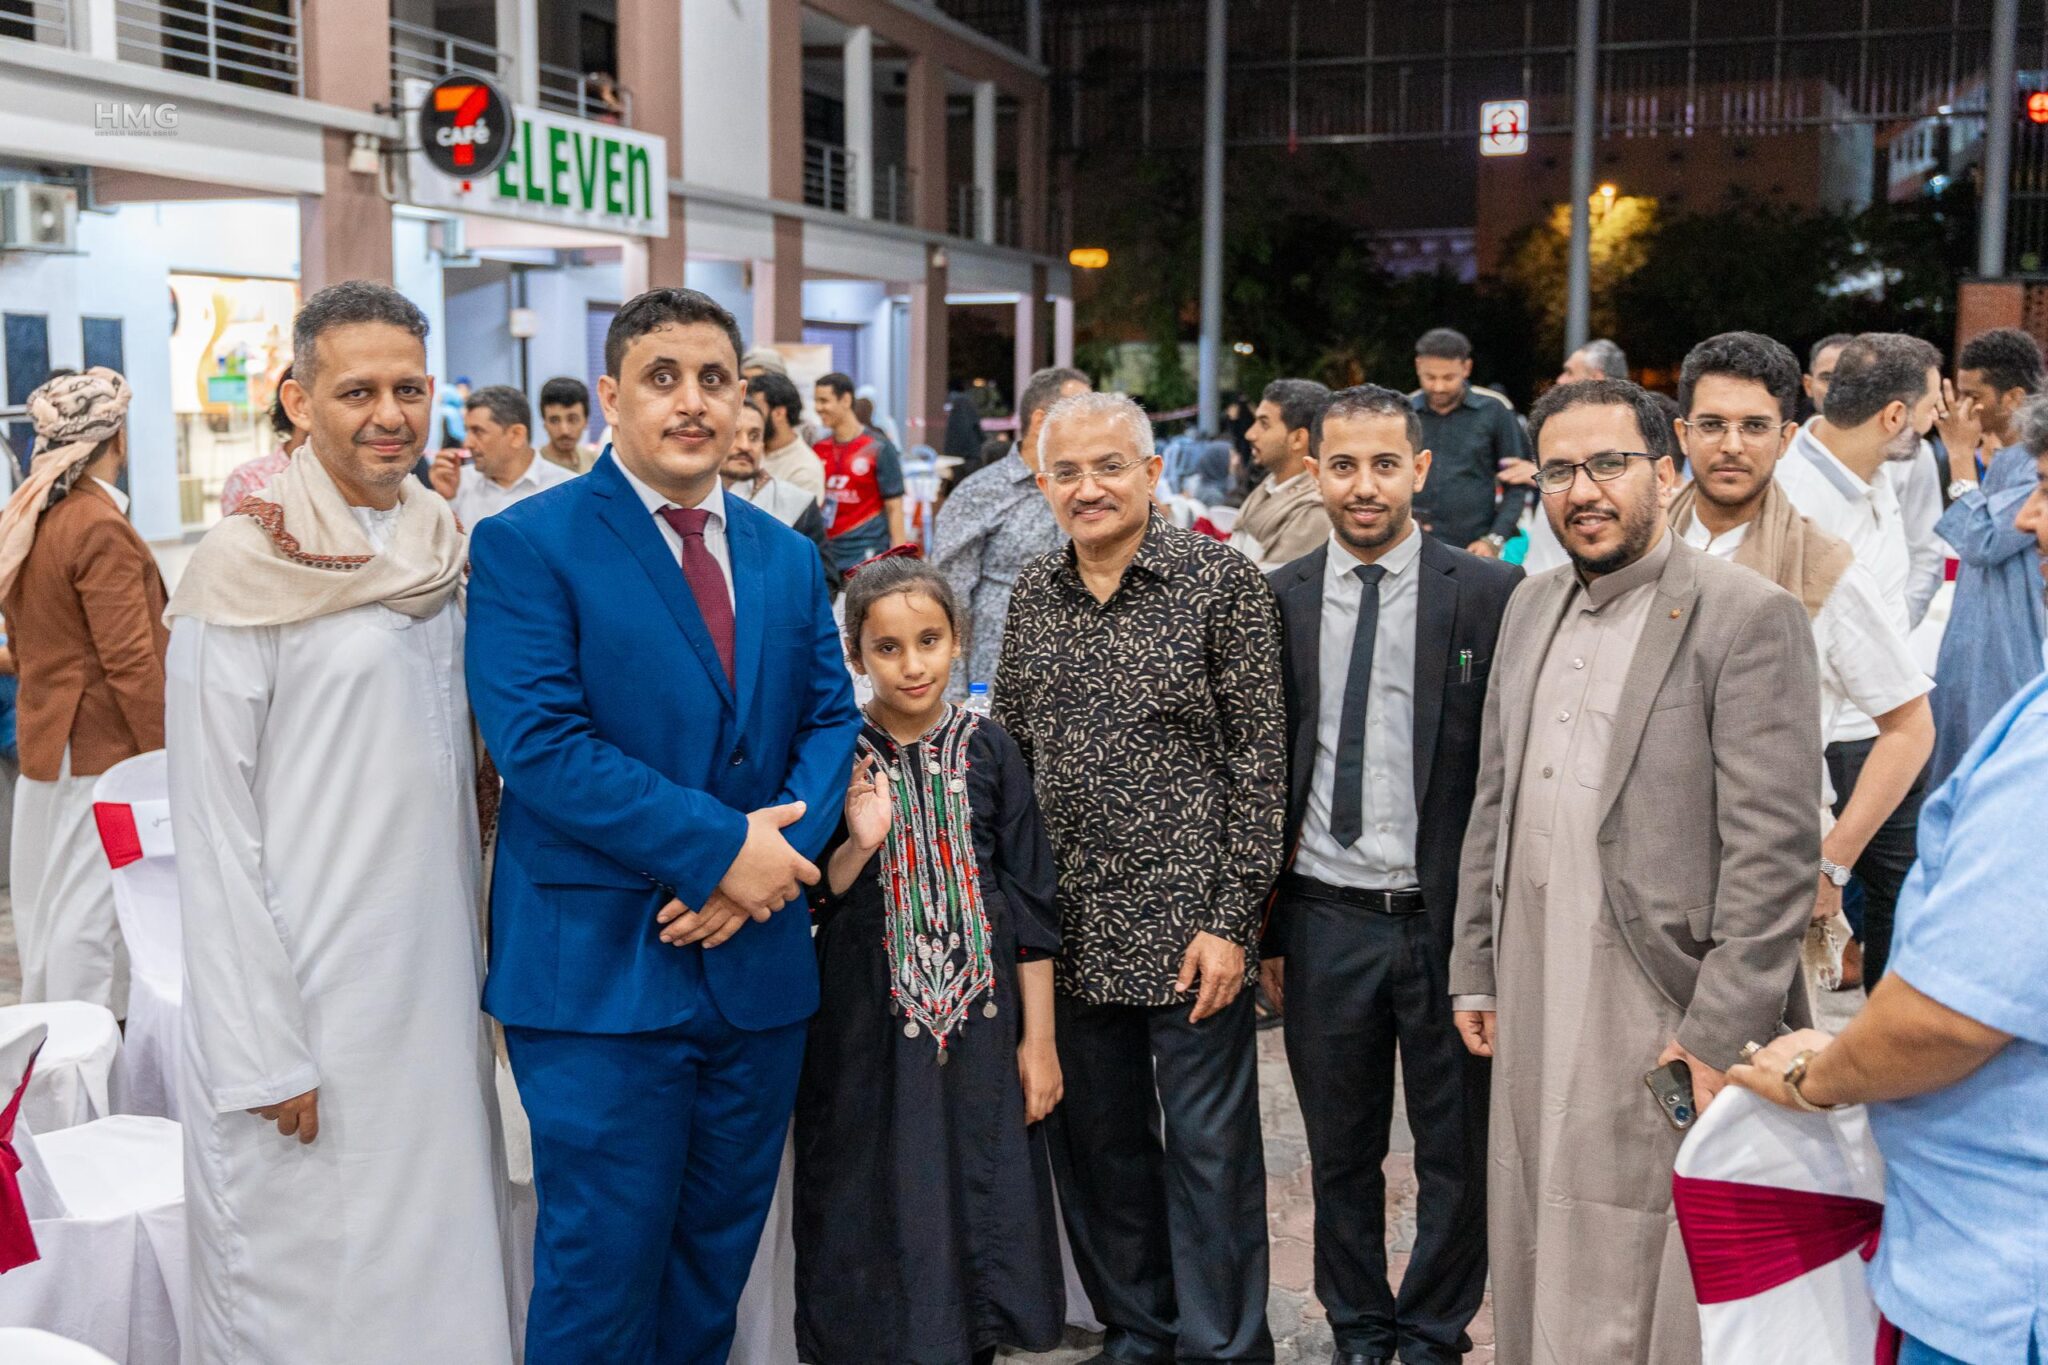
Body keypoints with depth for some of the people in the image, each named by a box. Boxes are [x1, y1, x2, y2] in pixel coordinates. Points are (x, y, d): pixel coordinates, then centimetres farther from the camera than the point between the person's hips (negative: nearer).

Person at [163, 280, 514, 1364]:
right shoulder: (246, 564, -10)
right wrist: (261, 1052, -14)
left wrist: (476, 971, 13)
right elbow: (213, 828, -11)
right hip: (306, 1000, -6)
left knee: (440, 1268, 13)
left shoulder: (443, 552, 8)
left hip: (439, 990, 6)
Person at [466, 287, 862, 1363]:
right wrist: (721, 845, -19)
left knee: (718, 1256, 17)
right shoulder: (526, 545, -7)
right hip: (601, 974, -5)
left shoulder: (787, 557, 12)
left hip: (757, 962, 6)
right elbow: (539, 742, -17)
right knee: (604, 1270, 3)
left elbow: (830, 716, 8)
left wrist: (781, 849, -11)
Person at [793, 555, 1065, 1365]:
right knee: (880, 1211, 5)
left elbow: (1029, 902, 2)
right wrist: (857, 846, -21)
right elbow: (806, 904, -2)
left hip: (980, 1022, 1)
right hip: (867, 1026, -1)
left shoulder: (987, 749, -1)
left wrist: (1039, 1039, 1)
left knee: (979, 1203, 8)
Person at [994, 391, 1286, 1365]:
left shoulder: (1221, 579, -7)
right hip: (1068, 925, 5)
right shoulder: (1033, 592, 7)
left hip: (1188, 922, -5)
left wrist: (1233, 918, -12)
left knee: (1209, 1148, 5)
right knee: (1094, 1142, 15)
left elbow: (1260, 759, -8)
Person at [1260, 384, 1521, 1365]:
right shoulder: (1277, 602, 3)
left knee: (1457, 1154, 11)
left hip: (1448, 919, -2)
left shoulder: (1490, 595, -5)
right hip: (1324, 922, 2)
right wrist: (1263, 925, 6)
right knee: (1340, 1155, 15)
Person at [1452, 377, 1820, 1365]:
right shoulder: (1531, 607, 12)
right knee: (1538, 1281, 14)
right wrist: (1476, 971, 13)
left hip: (1665, 1018, -6)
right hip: (1536, 1005, 7)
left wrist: (1721, 1033, -17)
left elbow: (1775, 847, -14)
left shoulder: (1746, 617, -10)